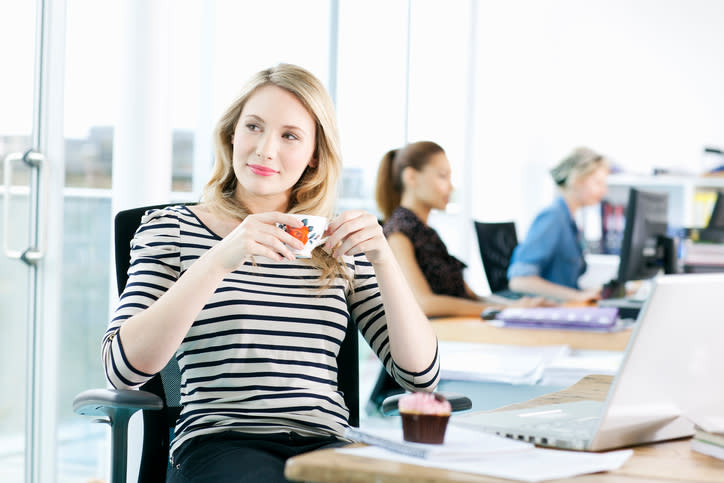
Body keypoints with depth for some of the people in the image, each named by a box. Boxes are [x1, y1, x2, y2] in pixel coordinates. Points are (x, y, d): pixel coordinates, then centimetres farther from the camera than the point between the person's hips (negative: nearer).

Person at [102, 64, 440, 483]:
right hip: (219, 443, -3)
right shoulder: (172, 229, 9)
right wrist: (218, 261, -18)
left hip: (327, 446, 4)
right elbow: (123, 368, -8)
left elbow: (422, 375, 8)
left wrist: (383, 260, -5)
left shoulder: (339, 248, 17)